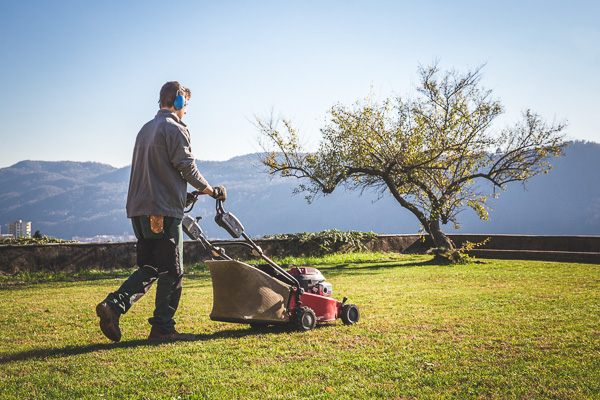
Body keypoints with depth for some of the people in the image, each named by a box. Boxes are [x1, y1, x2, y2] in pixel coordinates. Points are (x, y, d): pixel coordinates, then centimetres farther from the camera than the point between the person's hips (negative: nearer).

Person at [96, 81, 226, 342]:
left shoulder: (146, 129, 20)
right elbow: (187, 168, -12)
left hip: (140, 209, 9)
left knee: (149, 268, 13)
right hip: (164, 212, -8)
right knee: (172, 271, 0)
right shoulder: (175, 129, -8)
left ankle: (114, 305, -2)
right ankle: (163, 328, 4)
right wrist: (211, 191, 2)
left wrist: (182, 195, 29)